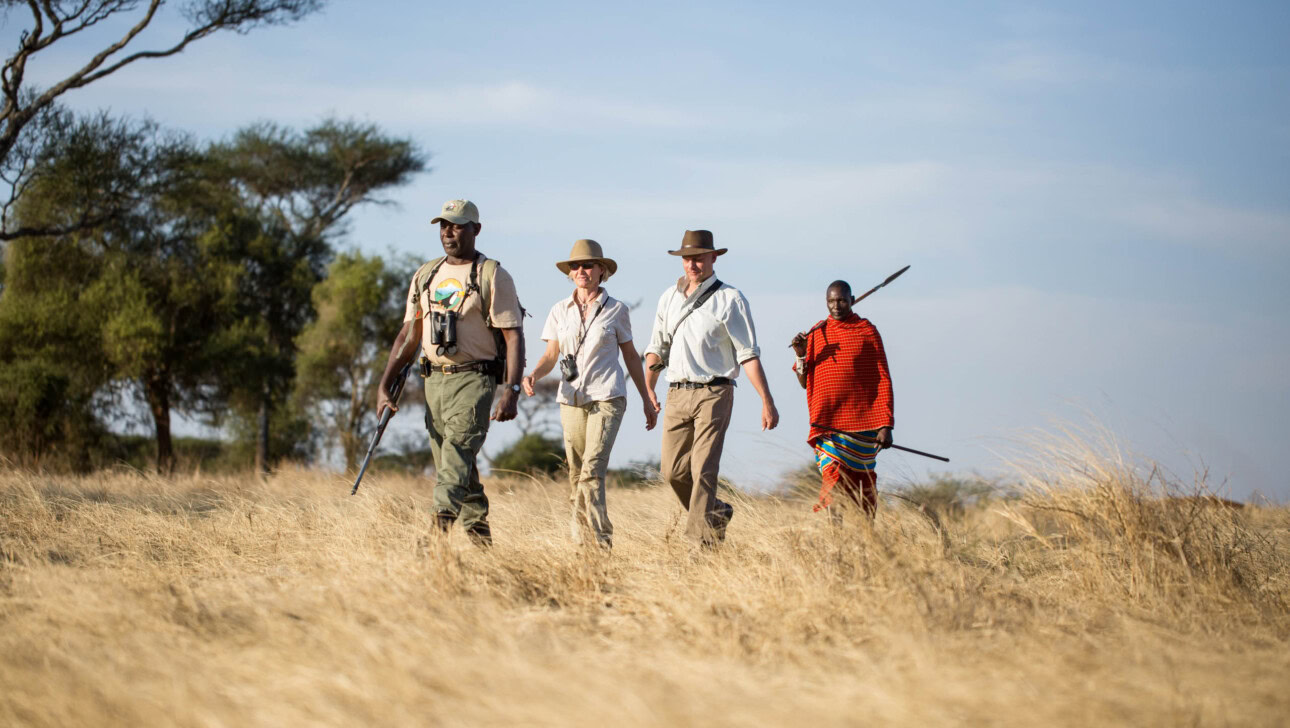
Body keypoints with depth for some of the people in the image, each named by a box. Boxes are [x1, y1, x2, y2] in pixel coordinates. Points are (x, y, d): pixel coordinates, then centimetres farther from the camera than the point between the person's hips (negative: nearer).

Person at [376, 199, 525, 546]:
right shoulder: (425, 276, 14)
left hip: (473, 379, -6)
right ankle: (480, 537, 20)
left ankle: (439, 525, -33)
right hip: (434, 379, 6)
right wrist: (384, 386, 9)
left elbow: (513, 337, -8)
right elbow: (409, 336, 17)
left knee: (456, 456, -20)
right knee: (455, 464, 10)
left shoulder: (493, 276, -4)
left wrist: (511, 391, -18)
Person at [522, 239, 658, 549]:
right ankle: (583, 543, 14)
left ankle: (602, 543, -19)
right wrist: (533, 375, -14)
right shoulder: (560, 310, 9)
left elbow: (630, 355, 10)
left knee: (592, 471, -18)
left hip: (607, 398, -4)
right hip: (571, 399, 4)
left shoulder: (616, 310, 2)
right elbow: (550, 355, 8)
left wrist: (647, 400, 12)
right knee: (576, 475, 6)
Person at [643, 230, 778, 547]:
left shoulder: (730, 299, -2)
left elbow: (748, 354, -5)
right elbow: (657, 347, 19)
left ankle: (701, 541, -11)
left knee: (703, 470, -12)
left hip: (713, 393, -5)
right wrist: (648, 389, 6)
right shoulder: (669, 297, 13)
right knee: (673, 471, 3)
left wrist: (767, 401, -9)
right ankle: (717, 513, 27)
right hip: (677, 394, 5)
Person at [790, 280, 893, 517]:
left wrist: (885, 425, -6)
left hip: (861, 423, -1)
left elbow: (883, 380, 0)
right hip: (827, 423, 2)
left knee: (862, 485, 1)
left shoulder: (867, 332, 2)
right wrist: (801, 355, -5)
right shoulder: (816, 333, 10)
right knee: (833, 479, -11)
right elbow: (804, 383, 14)